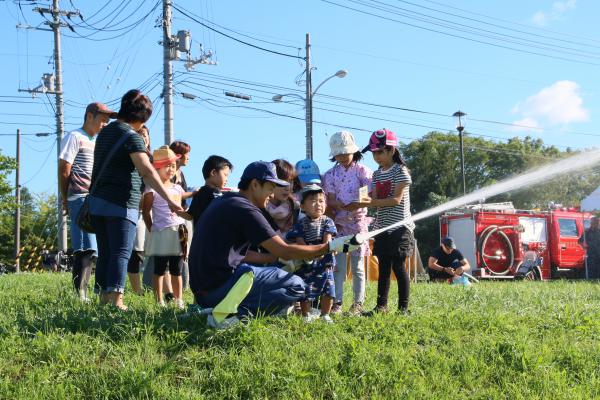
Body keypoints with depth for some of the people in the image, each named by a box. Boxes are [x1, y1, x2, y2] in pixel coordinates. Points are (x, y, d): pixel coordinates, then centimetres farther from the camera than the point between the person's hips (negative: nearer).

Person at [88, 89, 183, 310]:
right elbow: (147, 172, -21)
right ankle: (116, 300, -19)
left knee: (105, 253, 11)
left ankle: (104, 298, 11)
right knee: (121, 253, -9)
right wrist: (169, 200, -24)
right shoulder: (131, 136, -11)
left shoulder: (105, 132, 15)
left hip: (97, 201, 8)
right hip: (121, 203, -8)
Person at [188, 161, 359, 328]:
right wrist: (331, 246, -7)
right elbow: (285, 251, -14)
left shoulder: (224, 202, 16)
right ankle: (226, 315, -10)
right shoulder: (245, 209, -13)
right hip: (219, 288, -10)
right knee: (296, 285, -6)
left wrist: (280, 261, 18)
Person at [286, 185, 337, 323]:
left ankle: (325, 315, 21)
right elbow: (299, 240, -9)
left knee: (328, 291, 5)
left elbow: (328, 238, -8)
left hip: (324, 262, 2)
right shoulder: (301, 224, -2)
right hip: (306, 264, -2)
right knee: (306, 292, 1)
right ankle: (306, 316, 17)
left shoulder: (327, 221, 4)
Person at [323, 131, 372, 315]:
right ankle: (337, 302, 2)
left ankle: (358, 303, 8)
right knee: (338, 265, -1)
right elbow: (331, 201, 1)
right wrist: (333, 223, -12)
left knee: (357, 266, 3)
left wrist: (354, 205, -25)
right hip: (339, 224, 2)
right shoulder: (331, 174, 7)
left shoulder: (362, 171, 0)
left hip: (358, 222, -2)